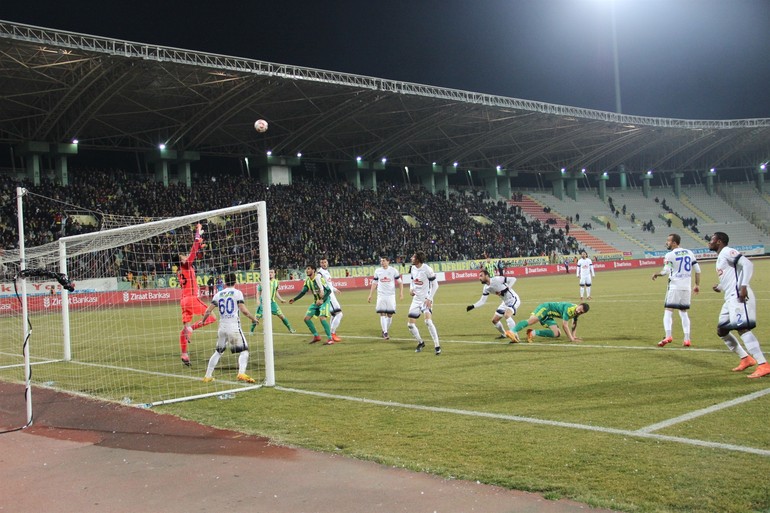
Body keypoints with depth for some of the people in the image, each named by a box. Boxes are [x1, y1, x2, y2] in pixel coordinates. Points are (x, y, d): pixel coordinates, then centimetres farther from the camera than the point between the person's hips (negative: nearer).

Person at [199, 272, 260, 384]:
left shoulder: (218, 294, 9)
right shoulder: (237, 293, -2)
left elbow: (208, 311, 6)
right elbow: (244, 310, -11)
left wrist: (202, 321, 22)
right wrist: (253, 318, 4)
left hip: (222, 327, 5)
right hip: (234, 327, -5)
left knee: (218, 352, 18)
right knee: (244, 350, 0)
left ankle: (208, 376, 19)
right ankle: (241, 373, -20)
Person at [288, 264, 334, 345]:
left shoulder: (319, 278, -20)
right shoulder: (307, 280, 1)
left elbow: (329, 291, -19)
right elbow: (303, 292, 10)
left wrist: (322, 300, -28)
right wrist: (294, 299, 0)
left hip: (324, 301, -8)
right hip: (316, 302, 8)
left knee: (322, 318, -25)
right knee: (306, 318, 2)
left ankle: (330, 339, -16)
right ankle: (316, 336, 17)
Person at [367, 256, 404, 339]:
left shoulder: (394, 270, 0)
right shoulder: (377, 271, 7)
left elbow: (400, 282, 3)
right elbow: (374, 283, 14)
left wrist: (401, 292, -9)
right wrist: (370, 295, 10)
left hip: (391, 295, -1)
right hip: (381, 295, 1)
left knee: (390, 314, 3)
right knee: (382, 314, -8)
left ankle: (385, 331, 20)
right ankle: (385, 332, -7)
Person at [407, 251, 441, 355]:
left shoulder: (427, 269, -17)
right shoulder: (413, 268, 4)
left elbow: (435, 285, -12)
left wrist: (429, 298, -18)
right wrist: (411, 289, -1)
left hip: (426, 299, -7)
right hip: (416, 299, 7)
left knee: (428, 321, -25)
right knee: (410, 324, 4)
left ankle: (437, 346, -14)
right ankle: (420, 343, 27)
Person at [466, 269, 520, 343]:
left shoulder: (496, 279, -24)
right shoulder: (486, 288, -2)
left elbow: (513, 279, -21)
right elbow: (482, 301, 1)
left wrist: (506, 289, -27)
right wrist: (472, 306, -14)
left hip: (513, 299, -8)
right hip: (505, 302, 9)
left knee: (507, 315, -33)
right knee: (494, 320, 11)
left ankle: (515, 337, -29)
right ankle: (504, 334, 35)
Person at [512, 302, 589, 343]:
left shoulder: (576, 312, 2)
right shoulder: (569, 309, -26)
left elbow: (574, 324, 19)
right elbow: (564, 325, -26)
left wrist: (574, 336, 6)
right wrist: (571, 339, -26)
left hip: (548, 316, 9)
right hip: (545, 308, -9)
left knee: (557, 334, -1)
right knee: (531, 321, -33)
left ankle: (533, 332, -4)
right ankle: (512, 332, -46)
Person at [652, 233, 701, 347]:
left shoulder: (669, 255, -7)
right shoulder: (689, 253, 11)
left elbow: (666, 271, -14)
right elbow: (697, 270, 11)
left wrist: (657, 274, 6)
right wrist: (697, 284, 18)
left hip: (674, 286, -5)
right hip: (686, 287, 5)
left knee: (668, 310, -1)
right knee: (684, 312, 13)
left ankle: (668, 336, -17)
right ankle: (687, 339, 7)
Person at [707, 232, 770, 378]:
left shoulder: (727, 252, -6)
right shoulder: (721, 257, 23)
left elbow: (747, 264, -19)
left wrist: (743, 286, -27)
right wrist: (720, 287, 21)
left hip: (739, 296, -11)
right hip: (730, 298, 11)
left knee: (742, 328, -20)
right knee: (721, 330, 14)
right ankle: (746, 359, 19)